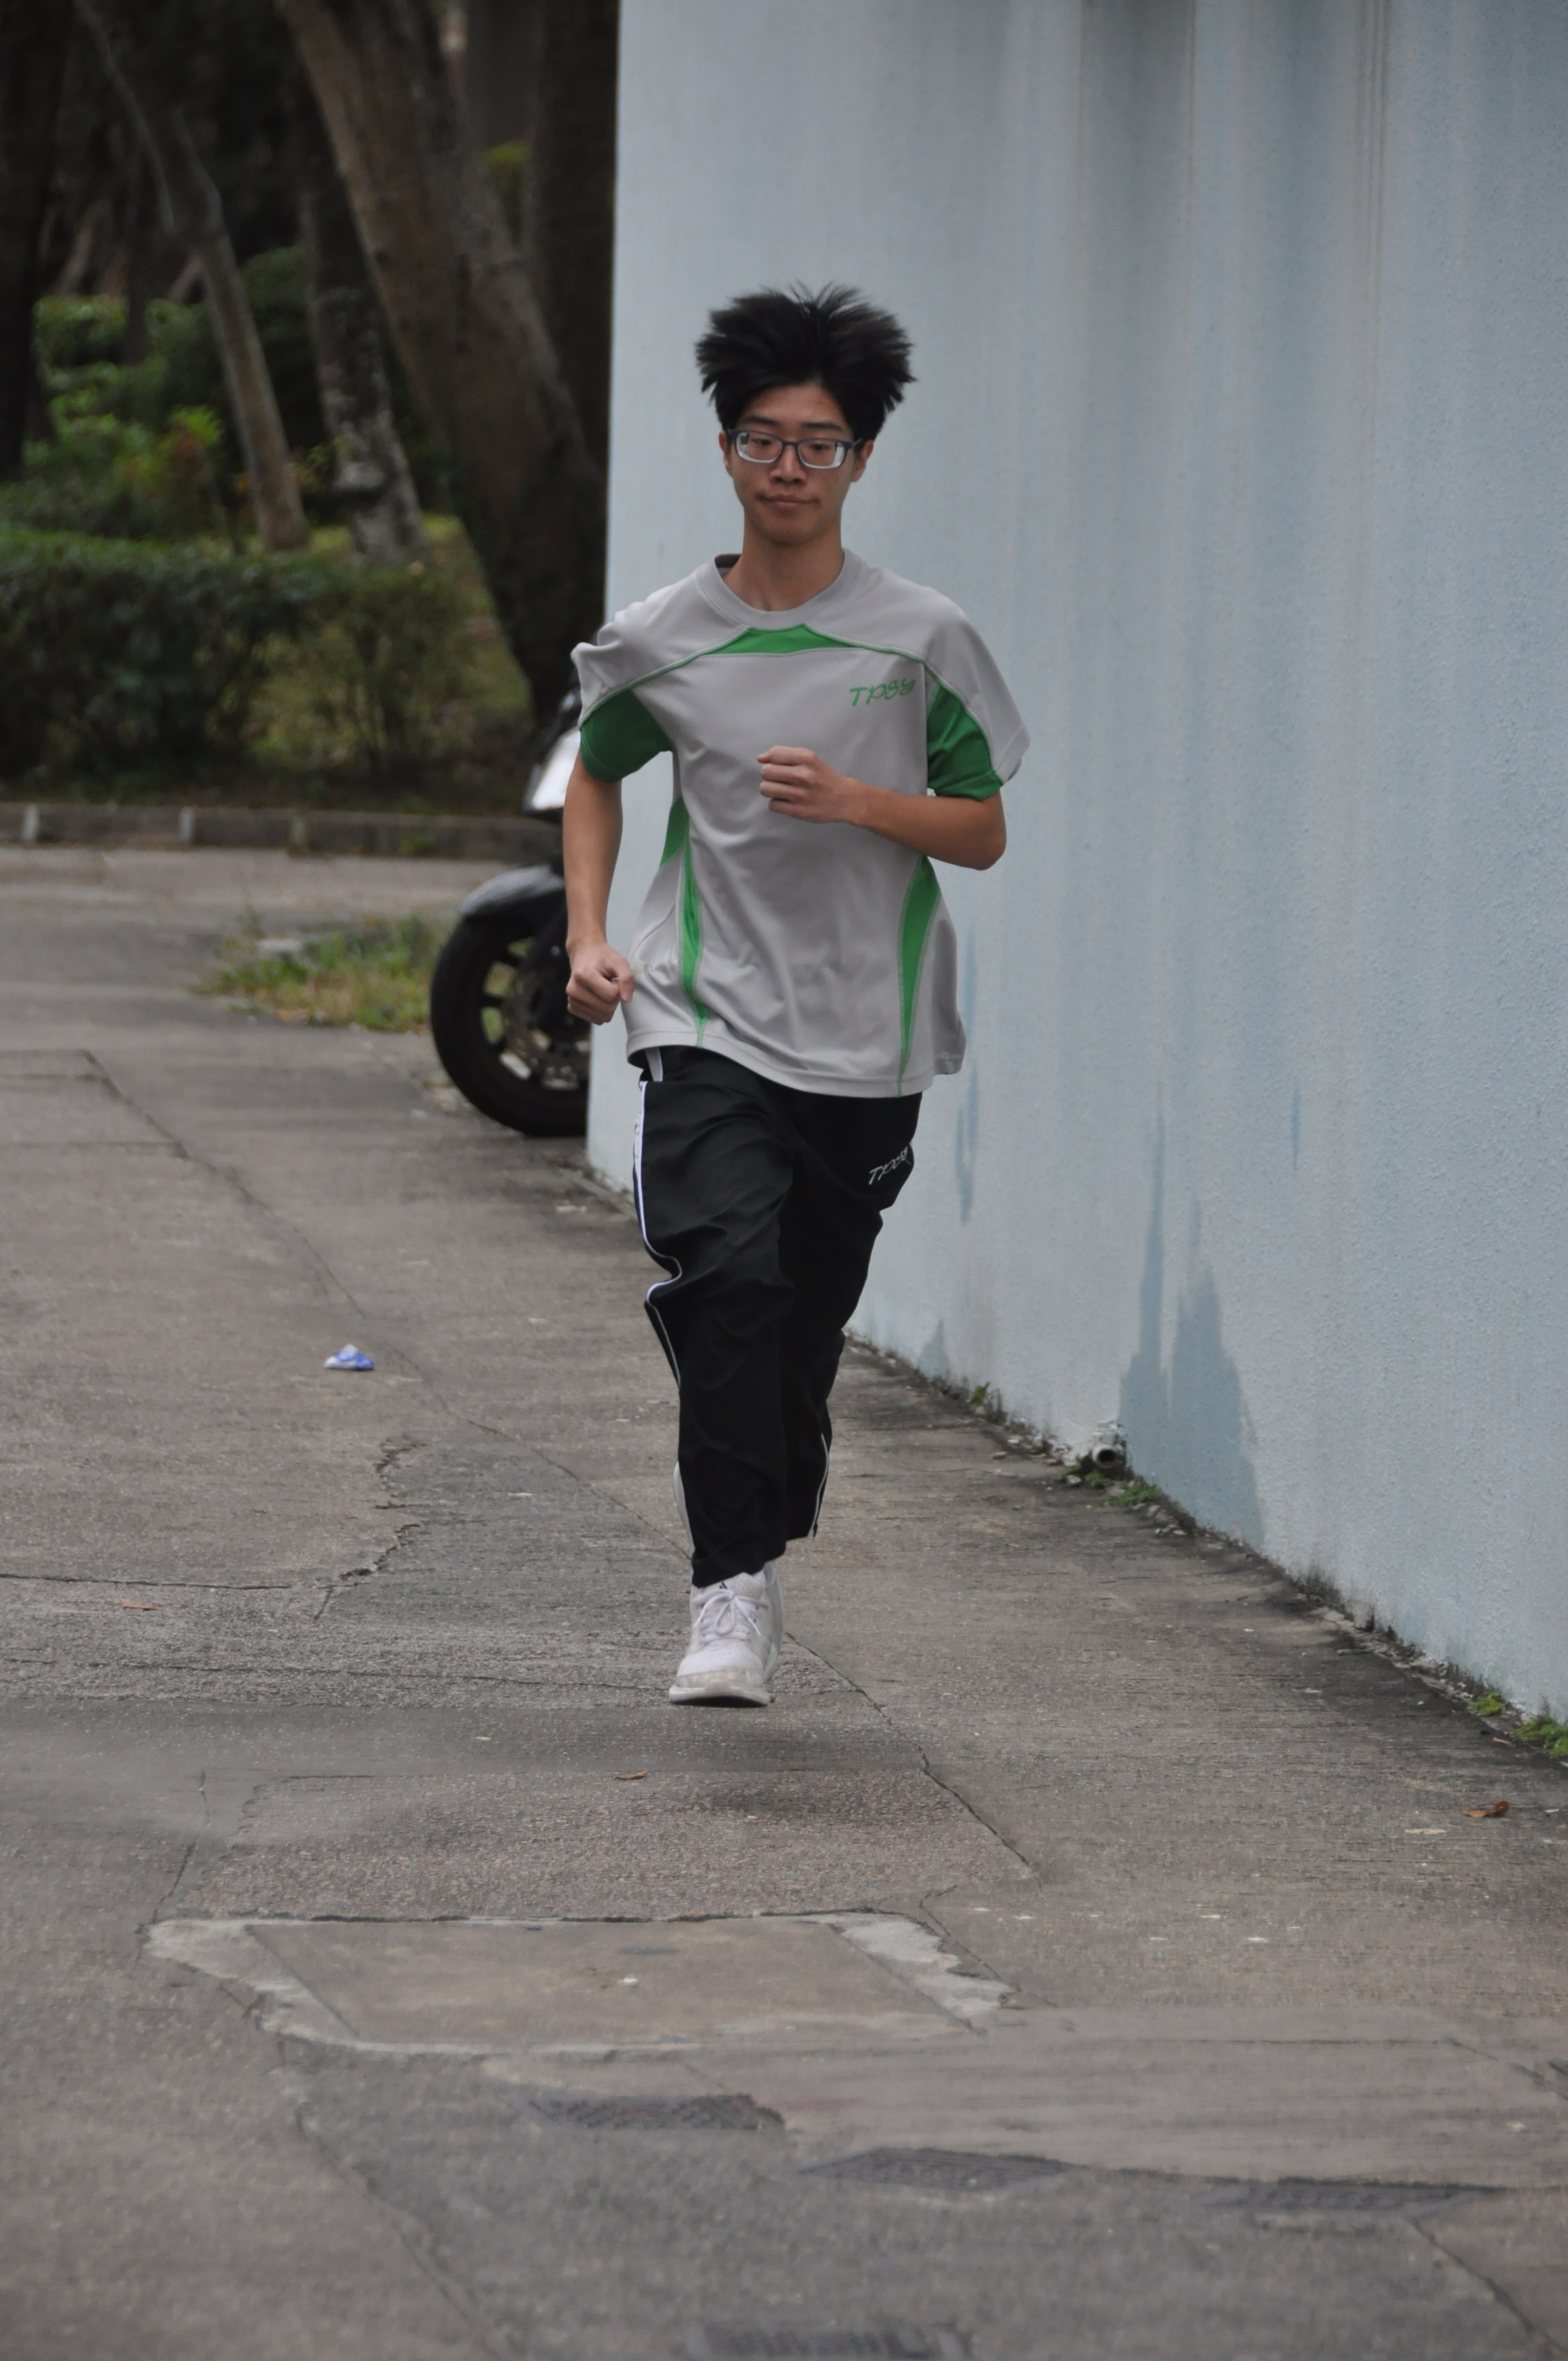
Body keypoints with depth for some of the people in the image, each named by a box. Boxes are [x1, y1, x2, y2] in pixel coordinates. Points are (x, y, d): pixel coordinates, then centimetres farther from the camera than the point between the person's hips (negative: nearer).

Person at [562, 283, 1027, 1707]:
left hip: (864, 1041, 1)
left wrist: (855, 800, -14)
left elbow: (983, 833, 3)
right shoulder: (663, 643, 4)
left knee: (807, 1323, 6)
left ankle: (768, 1556, 28)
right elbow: (598, 774, 22)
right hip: (708, 1021, -1)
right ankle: (731, 1593, -22)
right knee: (727, 1278, -22)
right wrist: (588, 937, 9)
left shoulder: (923, 640, 1)